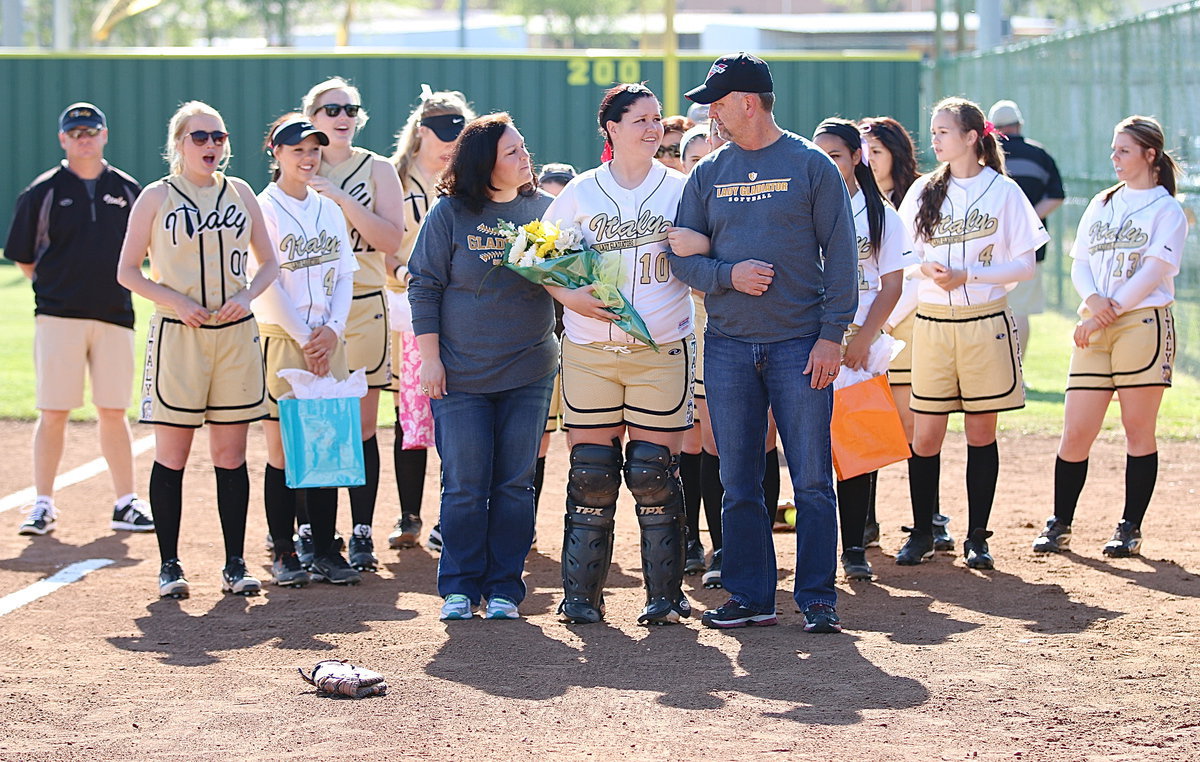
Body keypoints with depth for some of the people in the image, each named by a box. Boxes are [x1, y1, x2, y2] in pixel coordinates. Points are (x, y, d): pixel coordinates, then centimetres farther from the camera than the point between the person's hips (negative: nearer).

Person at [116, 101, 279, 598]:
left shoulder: (239, 193, 9)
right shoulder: (156, 197, 1)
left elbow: (268, 262, 14)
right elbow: (127, 271, 1)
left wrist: (247, 295, -6)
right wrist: (176, 301, -13)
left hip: (235, 333, 3)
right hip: (178, 334, -3)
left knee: (231, 454, 4)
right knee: (172, 454, -1)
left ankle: (235, 565, 9)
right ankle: (169, 565, 6)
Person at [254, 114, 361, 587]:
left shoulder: (329, 210, 14)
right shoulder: (263, 208, -4)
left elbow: (344, 275, 12)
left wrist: (333, 328, -4)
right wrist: (304, 338, -10)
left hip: (326, 340, 5)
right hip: (280, 338, -5)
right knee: (282, 448, -3)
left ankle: (325, 551, 8)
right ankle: (284, 553, 2)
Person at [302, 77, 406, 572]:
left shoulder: (377, 170, 5)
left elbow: (391, 241, -9)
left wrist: (341, 199, -15)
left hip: (362, 307, -1)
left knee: (361, 428, -1)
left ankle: (361, 535, 5)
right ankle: (309, 532, 8)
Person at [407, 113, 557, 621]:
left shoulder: (544, 208, 5)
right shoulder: (451, 213, -3)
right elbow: (424, 285, -1)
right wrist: (429, 357, -5)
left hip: (528, 372, 2)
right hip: (462, 375, -2)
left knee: (515, 485, 4)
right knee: (465, 486, 0)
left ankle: (504, 588, 13)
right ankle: (460, 587, 11)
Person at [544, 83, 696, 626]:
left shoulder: (680, 189, 6)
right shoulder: (579, 193, 7)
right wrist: (572, 297, -8)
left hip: (661, 350, -1)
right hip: (589, 351, 1)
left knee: (653, 471, -2)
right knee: (591, 471, 2)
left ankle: (665, 592, 7)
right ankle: (581, 592, 10)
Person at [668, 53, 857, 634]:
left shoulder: (811, 166, 0)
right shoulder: (709, 174, 11)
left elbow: (840, 255, -2)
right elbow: (682, 255, 9)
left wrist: (831, 335, -10)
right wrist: (729, 275, -11)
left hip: (800, 344, -4)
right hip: (727, 346, 4)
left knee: (812, 480, -3)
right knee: (739, 482, 6)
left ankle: (817, 598, 3)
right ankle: (750, 596, 13)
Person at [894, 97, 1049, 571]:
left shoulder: (1003, 190, -2)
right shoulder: (925, 191, 8)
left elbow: (1024, 266, -3)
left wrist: (967, 275, -14)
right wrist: (926, 269, -12)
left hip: (985, 322, -2)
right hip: (932, 322, 2)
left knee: (981, 431, 3)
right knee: (926, 434, 0)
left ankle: (977, 537, 11)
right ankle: (922, 534, 11)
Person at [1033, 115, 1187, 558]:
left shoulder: (1167, 211, 1)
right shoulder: (1101, 205, 18)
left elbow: (1153, 273, -9)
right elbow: (1079, 264, 14)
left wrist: (1106, 313, -12)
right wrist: (1092, 299, -7)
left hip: (1143, 322, -4)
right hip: (1094, 329, 5)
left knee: (1138, 430, -1)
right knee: (1075, 431, 0)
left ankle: (1130, 529, 6)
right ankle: (1059, 526, 9)